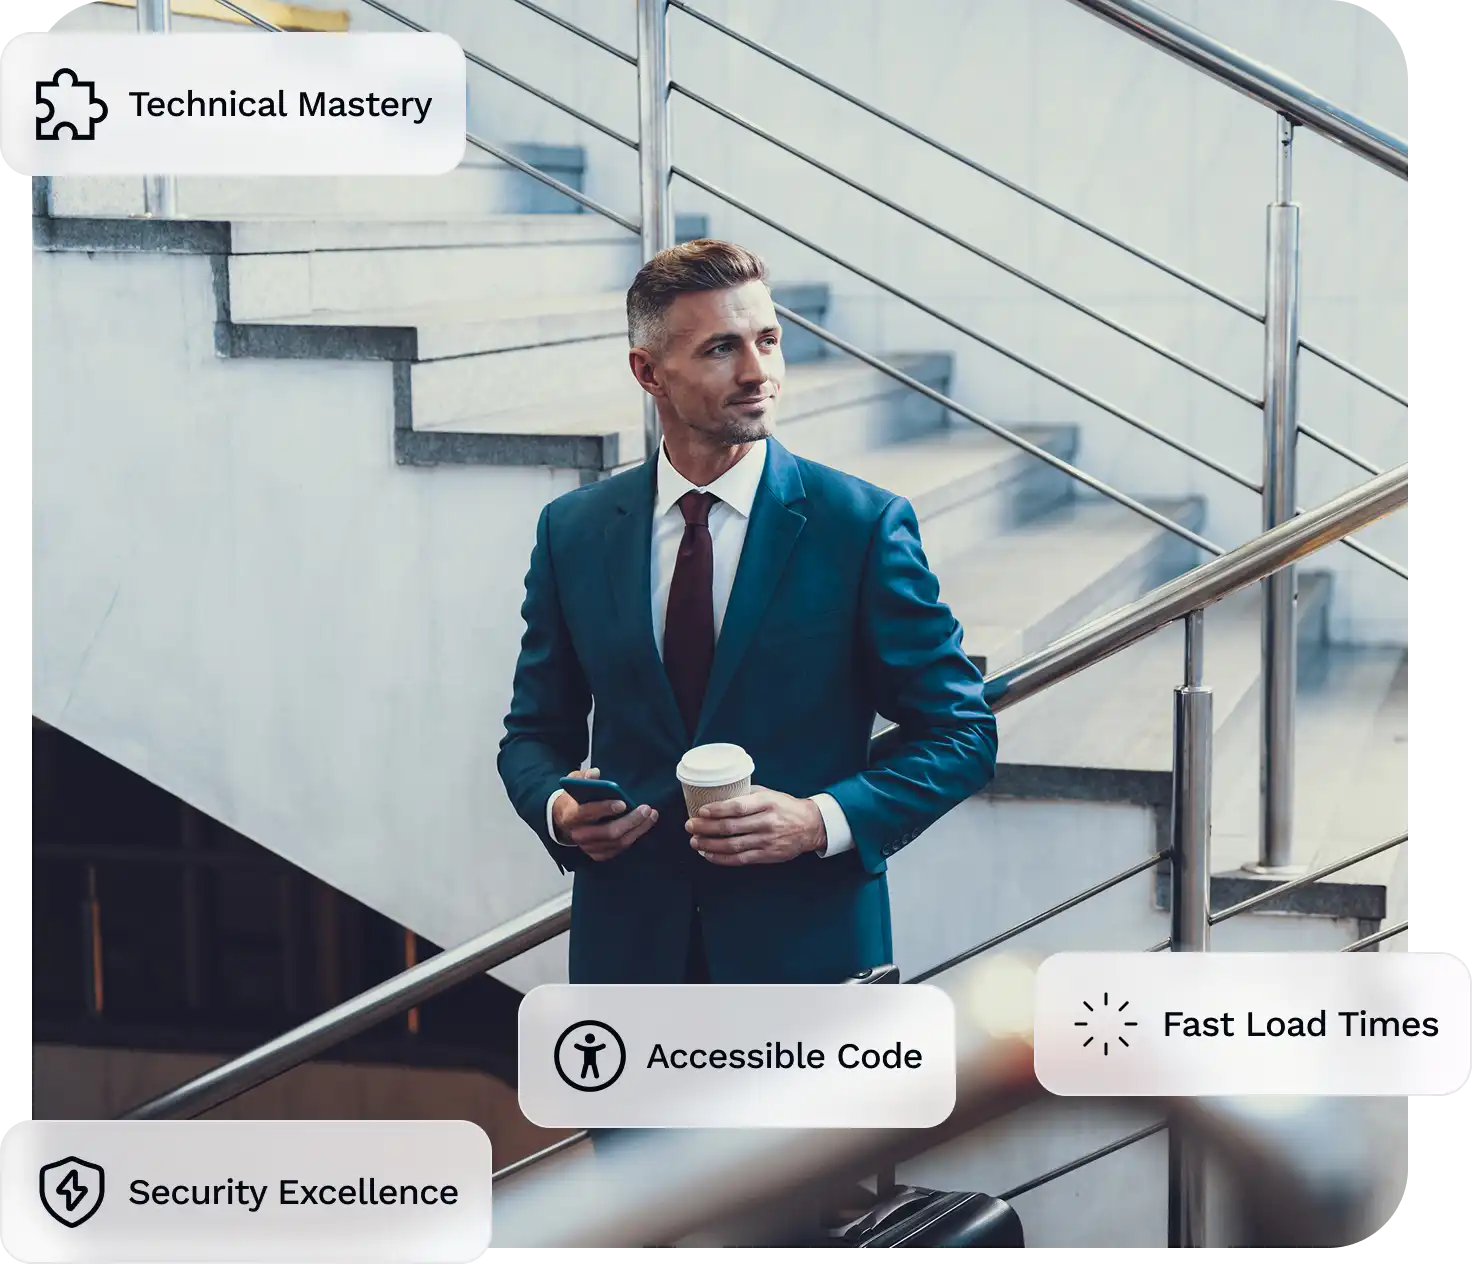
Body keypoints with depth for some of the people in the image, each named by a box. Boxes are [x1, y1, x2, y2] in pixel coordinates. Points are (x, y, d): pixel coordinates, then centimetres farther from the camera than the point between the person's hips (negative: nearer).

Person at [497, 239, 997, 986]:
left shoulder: (863, 525, -5)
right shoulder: (574, 531, 4)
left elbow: (961, 734, -3)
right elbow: (535, 733, 12)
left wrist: (821, 820, -17)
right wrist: (557, 809, -10)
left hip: (807, 945, -2)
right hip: (630, 944, 2)